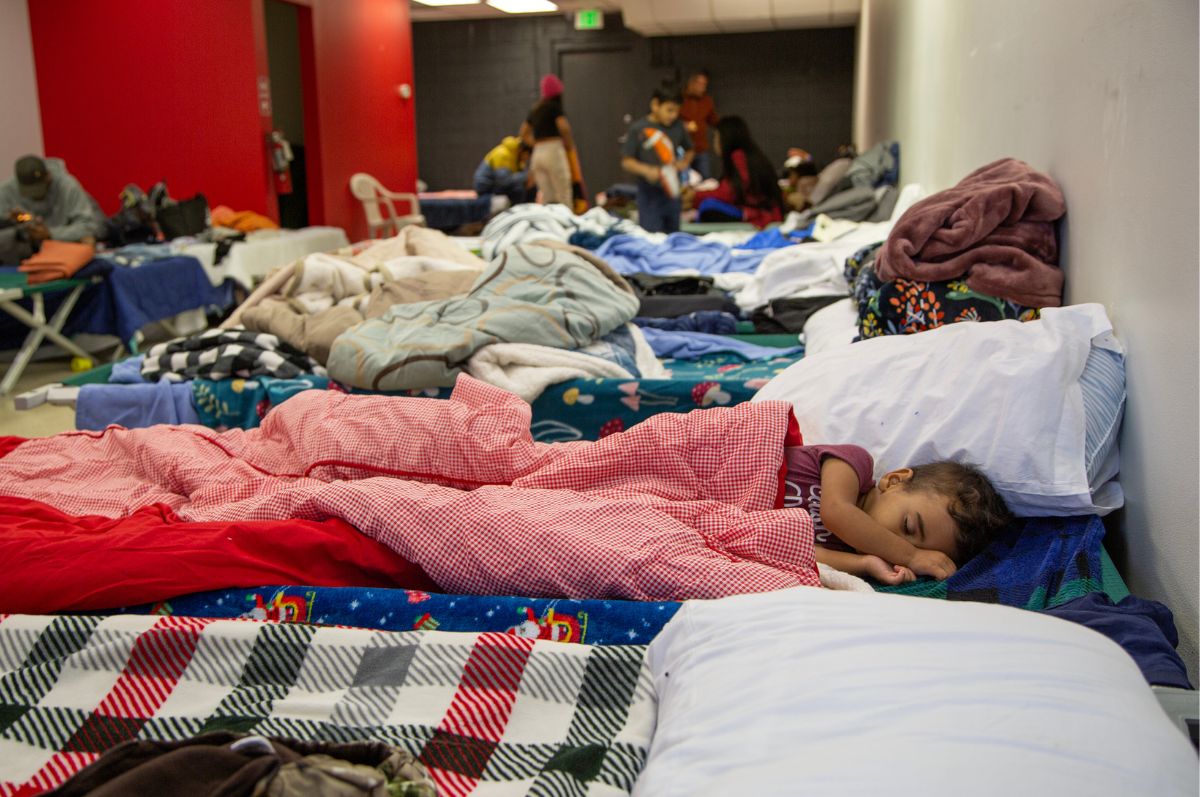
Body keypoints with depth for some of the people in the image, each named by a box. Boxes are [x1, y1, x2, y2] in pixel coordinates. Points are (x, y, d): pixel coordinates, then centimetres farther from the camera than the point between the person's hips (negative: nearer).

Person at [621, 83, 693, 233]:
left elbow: (689, 150, 21)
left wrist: (684, 163, 1)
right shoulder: (638, 129, -8)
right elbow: (626, 161, -6)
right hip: (650, 195, -4)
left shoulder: (678, 127, 4)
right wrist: (646, 170, -22)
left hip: (672, 193, 5)